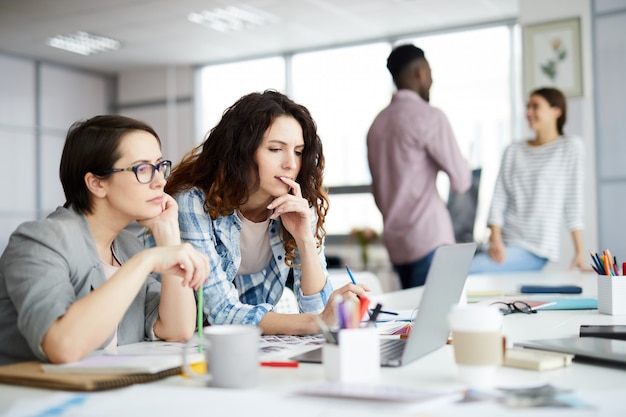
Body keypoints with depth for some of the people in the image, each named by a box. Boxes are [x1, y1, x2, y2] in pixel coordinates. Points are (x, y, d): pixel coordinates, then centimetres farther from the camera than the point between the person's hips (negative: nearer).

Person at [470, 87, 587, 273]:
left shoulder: (570, 146, 3)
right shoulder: (513, 150, 13)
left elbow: (573, 201, -1)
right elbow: (499, 198, 5)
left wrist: (580, 251, -5)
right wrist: (495, 239, -10)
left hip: (536, 249, -4)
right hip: (505, 243, 5)